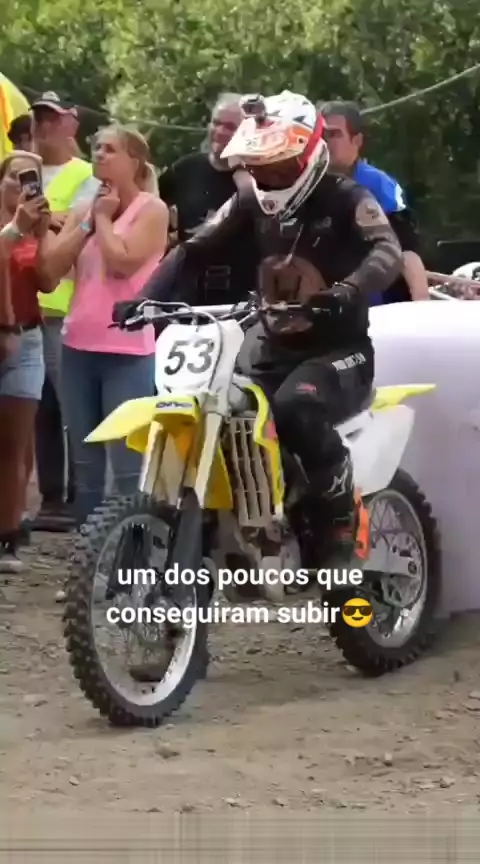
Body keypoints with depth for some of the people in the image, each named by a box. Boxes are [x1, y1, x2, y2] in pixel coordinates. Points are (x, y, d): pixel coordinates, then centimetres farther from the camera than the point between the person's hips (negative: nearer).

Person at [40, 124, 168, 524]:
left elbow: (122, 262, -17)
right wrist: (88, 221, -2)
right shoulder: (83, 209, 15)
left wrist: (105, 218, -5)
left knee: (129, 465, -9)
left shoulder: (151, 209, -3)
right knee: (85, 463, 12)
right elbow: (52, 265, 3)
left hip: (128, 350, -6)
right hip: (79, 346, 7)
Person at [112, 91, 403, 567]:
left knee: (295, 409, -36)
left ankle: (341, 518, -17)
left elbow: (389, 252, -29)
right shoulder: (252, 201, 7)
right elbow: (193, 249, 6)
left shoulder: (346, 200, -11)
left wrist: (346, 293, -50)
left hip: (339, 349, -6)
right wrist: (145, 297, -11)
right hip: (275, 345, 6)